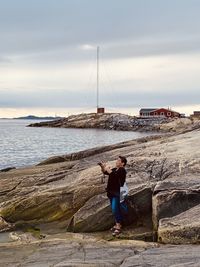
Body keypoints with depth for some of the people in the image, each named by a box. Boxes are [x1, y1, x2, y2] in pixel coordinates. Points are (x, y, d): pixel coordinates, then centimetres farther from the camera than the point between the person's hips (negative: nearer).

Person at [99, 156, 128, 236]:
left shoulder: (122, 170, -11)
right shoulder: (115, 169, 15)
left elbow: (113, 175, -27)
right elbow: (105, 172, 20)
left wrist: (107, 168, -19)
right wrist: (103, 167, 2)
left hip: (117, 193, -9)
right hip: (112, 192, 9)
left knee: (115, 209, -13)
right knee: (115, 210, 14)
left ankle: (118, 227, -9)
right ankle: (117, 224, 25)